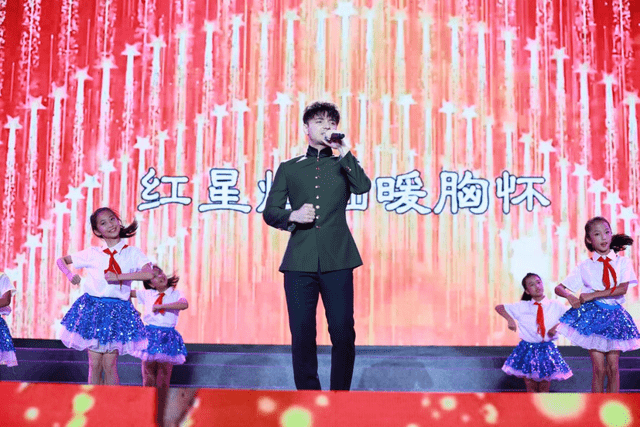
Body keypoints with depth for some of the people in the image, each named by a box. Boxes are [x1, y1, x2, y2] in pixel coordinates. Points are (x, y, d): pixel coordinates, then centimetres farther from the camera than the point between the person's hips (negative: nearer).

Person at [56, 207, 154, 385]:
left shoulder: (132, 253, 0)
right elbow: (61, 260, 19)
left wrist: (118, 276, -20)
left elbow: (149, 273, -18)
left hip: (118, 311, -2)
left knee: (110, 365, -3)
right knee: (94, 364, 2)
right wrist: (69, 275, -1)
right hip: (92, 308, 2)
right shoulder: (92, 253, 6)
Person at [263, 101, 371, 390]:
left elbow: (363, 186, -5)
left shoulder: (342, 166, 16)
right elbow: (269, 212, 14)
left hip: (337, 260, 0)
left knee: (343, 331, -6)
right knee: (302, 334, -2)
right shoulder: (288, 168, 17)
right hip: (300, 261, 1)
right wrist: (293, 215, -6)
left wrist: (343, 150, -5)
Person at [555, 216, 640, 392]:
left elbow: (623, 288, -11)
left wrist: (592, 295, -15)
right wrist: (570, 296, -15)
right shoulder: (585, 266, 5)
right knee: (599, 369, -4)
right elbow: (559, 288, 7)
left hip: (615, 315, 1)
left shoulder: (623, 262, 4)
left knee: (613, 368, 1)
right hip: (593, 315, -1)